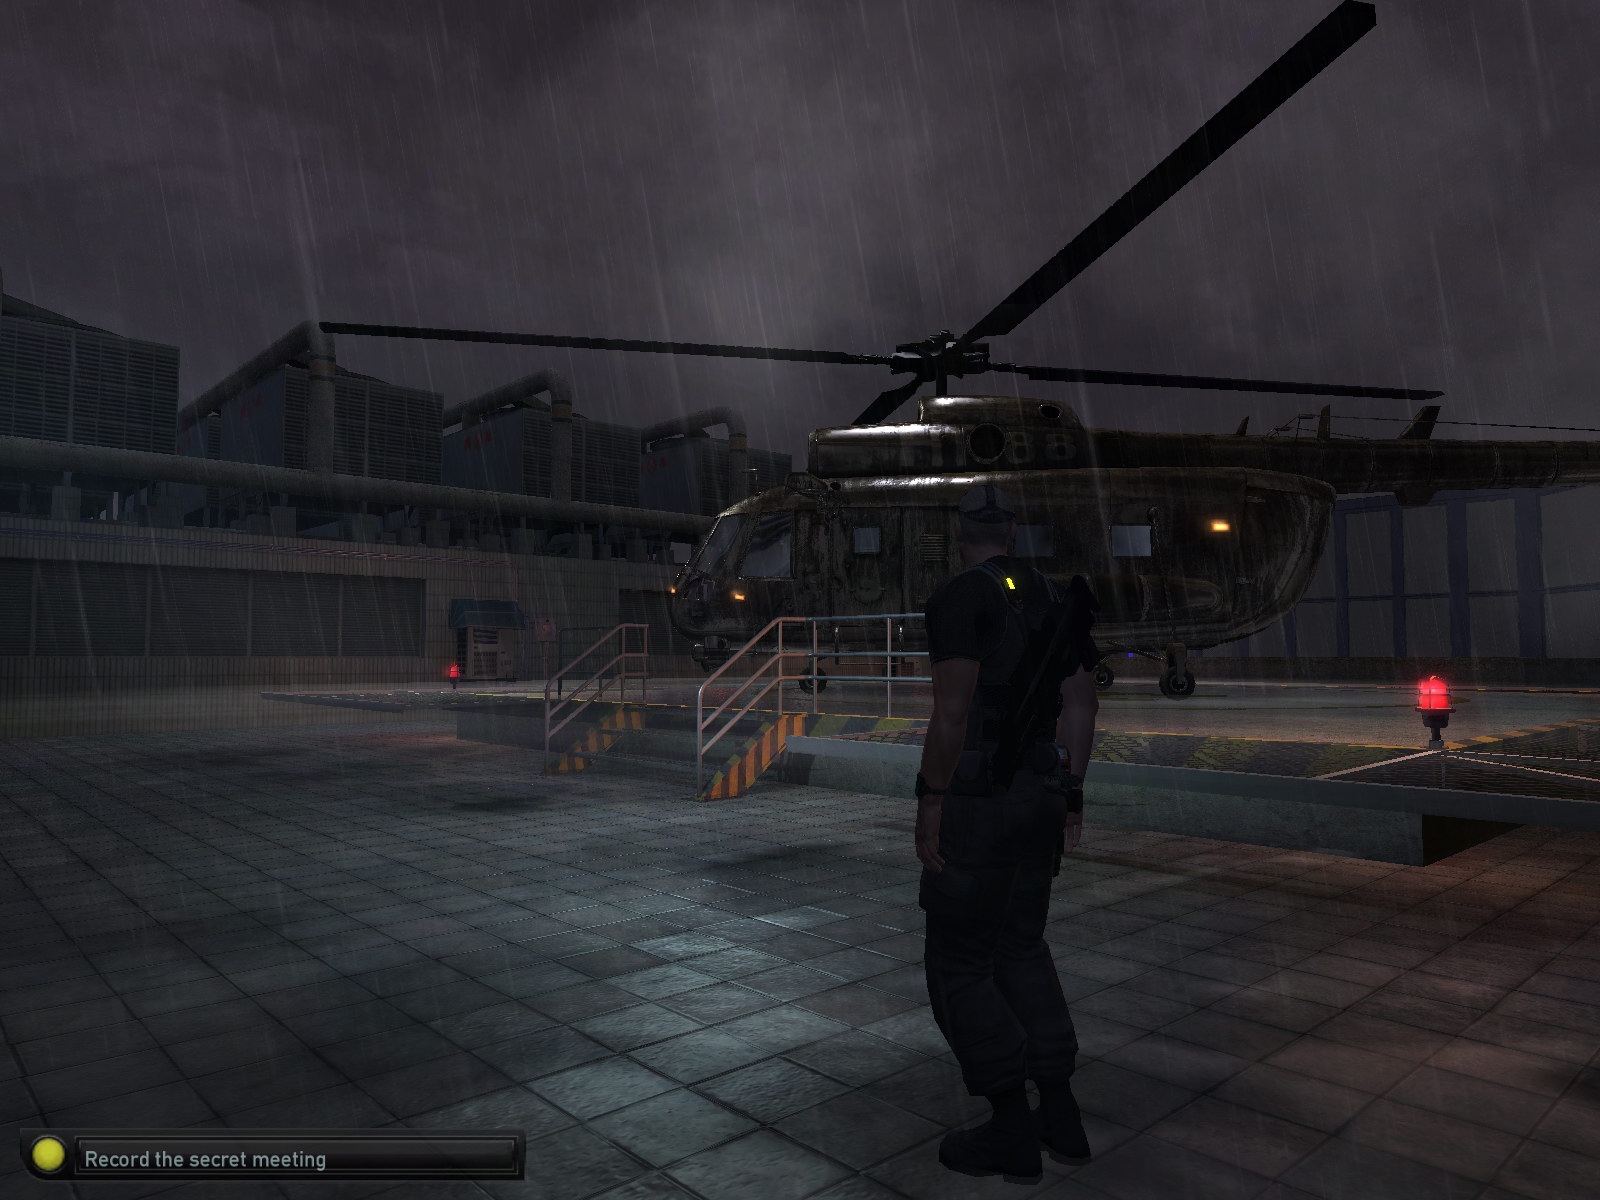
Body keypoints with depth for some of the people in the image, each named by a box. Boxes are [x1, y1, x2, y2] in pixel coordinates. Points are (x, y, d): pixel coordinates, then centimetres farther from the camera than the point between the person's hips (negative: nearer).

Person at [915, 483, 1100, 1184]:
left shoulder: (960, 598, -14)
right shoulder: (1053, 601, 12)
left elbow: (953, 705, -23)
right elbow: (1081, 703, 12)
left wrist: (930, 800, -18)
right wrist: (1071, 795, 17)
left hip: (976, 802, -8)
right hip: (1038, 796, 8)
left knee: (958, 964, 5)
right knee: (1020, 950, 21)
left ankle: (1013, 1134, 12)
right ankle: (1061, 1115, 25)